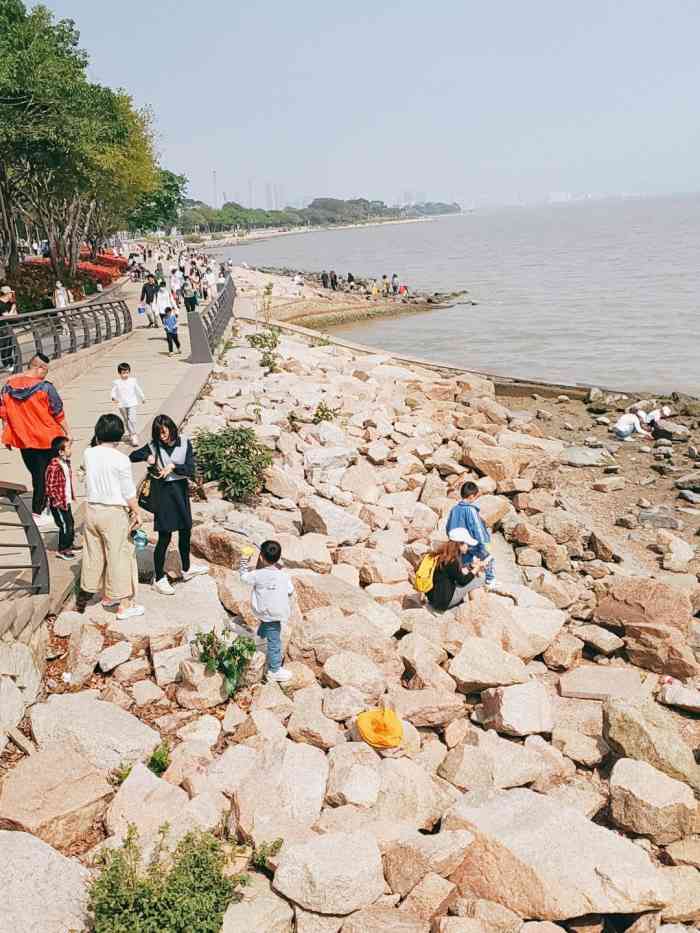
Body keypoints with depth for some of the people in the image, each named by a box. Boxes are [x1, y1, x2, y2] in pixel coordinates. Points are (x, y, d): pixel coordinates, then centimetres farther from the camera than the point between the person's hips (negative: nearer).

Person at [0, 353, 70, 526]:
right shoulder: (45, 387, -16)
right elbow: (58, 414, -10)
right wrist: (67, 432, 3)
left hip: (22, 439, 5)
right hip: (46, 439, -5)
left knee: (36, 474, 19)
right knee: (44, 476, 7)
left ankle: (39, 508, 29)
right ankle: (37, 514, 11)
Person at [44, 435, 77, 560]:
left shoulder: (66, 462, 5)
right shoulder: (54, 467, -25)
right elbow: (50, 488, -24)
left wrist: (72, 495, 16)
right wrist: (60, 502, -23)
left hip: (66, 501, 9)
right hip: (59, 504, -9)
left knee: (71, 522, 20)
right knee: (65, 525, -3)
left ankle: (70, 544, 38)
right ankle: (62, 550, 11)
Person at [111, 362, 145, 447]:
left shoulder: (133, 380, 0)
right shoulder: (116, 382, -3)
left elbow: (138, 389, 12)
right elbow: (113, 391, -2)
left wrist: (143, 398, 24)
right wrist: (114, 398, -23)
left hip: (132, 403, -2)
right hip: (122, 404, 2)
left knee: (132, 419, -15)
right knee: (126, 420, 14)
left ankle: (134, 436, -12)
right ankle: (131, 434, 30)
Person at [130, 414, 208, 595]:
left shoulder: (184, 443, -5)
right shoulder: (154, 445, -7)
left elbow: (191, 470, -11)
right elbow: (132, 456, -2)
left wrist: (173, 466, -25)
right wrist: (147, 457, -19)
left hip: (181, 489, 4)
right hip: (164, 491, -3)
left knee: (185, 530, 18)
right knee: (165, 537, -2)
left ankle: (187, 569, 40)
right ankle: (159, 579, 11)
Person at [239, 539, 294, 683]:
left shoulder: (258, 575, -15)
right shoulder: (284, 576, -13)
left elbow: (244, 576, 1)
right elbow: (290, 592, -1)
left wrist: (244, 560, 13)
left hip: (264, 613, 1)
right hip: (275, 616, -1)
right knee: (274, 642, 7)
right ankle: (274, 670, 16)